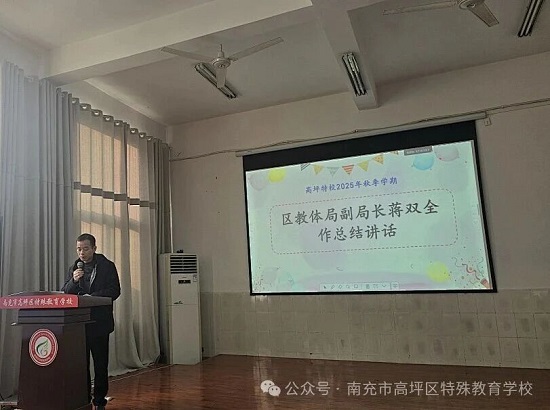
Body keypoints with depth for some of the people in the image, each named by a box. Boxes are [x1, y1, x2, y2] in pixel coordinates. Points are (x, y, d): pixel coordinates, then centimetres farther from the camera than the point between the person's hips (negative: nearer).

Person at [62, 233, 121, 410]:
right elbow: (64, 294, 7)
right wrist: (73, 280, -12)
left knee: (100, 364, 4)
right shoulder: (74, 268, 11)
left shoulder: (107, 266, -1)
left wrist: (92, 297, -20)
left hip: (99, 322, -3)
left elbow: (114, 291, -8)